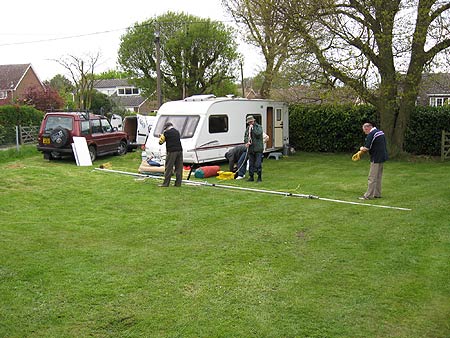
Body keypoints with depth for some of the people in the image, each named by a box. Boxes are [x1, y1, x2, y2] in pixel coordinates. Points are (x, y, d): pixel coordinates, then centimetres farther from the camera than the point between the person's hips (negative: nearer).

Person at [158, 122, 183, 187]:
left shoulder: (166, 133, -2)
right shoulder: (177, 132, 16)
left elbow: (160, 142, 3)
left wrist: (161, 136, 24)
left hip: (171, 152, -5)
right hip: (179, 151, 5)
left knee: (168, 168, -2)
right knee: (179, 168, 7)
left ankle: (166, 183, 0)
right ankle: (178, 183, 9)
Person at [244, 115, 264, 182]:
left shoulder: (258, 127, 0)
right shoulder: (248, 128, 15)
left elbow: (258, 133, -18)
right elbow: (245, 136, 13)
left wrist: (253, 128, -10)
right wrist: (246, 142, -6)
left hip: (258, 149, -5)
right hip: (250, 149, 5)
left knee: (258, 164, -6)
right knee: (251, 164, 9)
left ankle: (259, 177, 3)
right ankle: (251, 177, 18)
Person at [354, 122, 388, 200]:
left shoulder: (371, 134, -17)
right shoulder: (380, 132, 13)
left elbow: (366, 148, -21)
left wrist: (361, 148, 3)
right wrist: (360, 152, 18)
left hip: (376, 158, -9)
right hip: (382, 157, 9)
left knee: (372, 178, -3)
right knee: (378, 177, 16)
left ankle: (368, 195, 1)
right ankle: (377, 194, 22)